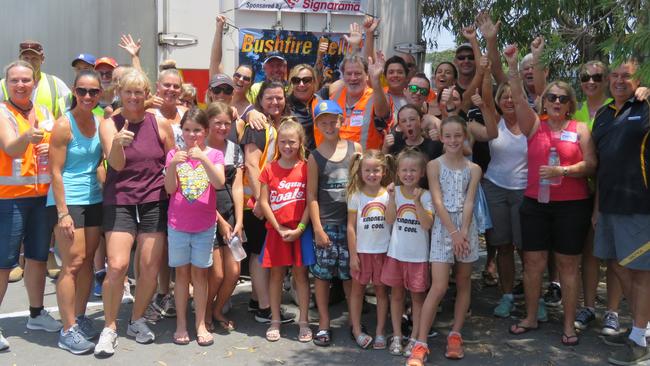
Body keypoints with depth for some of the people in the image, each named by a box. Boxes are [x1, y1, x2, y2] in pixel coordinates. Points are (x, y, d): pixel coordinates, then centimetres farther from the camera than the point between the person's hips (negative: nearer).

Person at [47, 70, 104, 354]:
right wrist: (63, 212, -16)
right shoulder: (64, 125, -10)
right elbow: (56, 171, -12)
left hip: (94, 200, 6)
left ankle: (80, 317, 24)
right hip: (67, 201, -6)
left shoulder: (100, 122, 6)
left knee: (87, 261, 10)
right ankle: (68, 331, 2)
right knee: (73, 264, -6)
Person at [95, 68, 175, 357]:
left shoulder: (161, 124, 0)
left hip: (155, 202, 1)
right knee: (117, 266, -11)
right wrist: (118, 143, -35)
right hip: (119, 201, -1)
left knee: (151, 266, 2)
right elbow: (117, 164, -14)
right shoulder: (109, 125, -1)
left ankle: (137, 320, 25)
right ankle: (109, 327, 8)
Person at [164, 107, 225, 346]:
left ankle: (201, 324, 13)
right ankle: (181, 324, 15)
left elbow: (219, 183, -17)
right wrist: (173, 165, -22)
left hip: (205, 225, -1)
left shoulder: (214, 155, -1)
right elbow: (170, 189, -6)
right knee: (182, 273, 8)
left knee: (199, 273, 5)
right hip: (178, 225, 1)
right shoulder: (174, 154, 1)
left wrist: (203, 158, -29)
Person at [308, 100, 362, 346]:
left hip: (352, 221, 1)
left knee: (350, 273, 7)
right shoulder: (315, 157, -1)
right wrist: (317, 229, -6)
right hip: (326, 224, -1)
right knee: (323, 275, 4)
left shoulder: (355, 148, 4)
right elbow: (312, 195, -1)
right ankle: (324, 325, 16)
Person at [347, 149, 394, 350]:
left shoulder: (389, 195, -1)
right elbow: (351, 226, -4)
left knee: (381, 290, 9)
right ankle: (356, 329, 21)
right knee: (358, 289, 9)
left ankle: (380, 331, 19)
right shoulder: (356, 195, -4)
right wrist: (353, 254, -6)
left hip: (383, 250, 1)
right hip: (362, 250, -1)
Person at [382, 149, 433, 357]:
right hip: (396, 252, 2)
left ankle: (414, 338, 19)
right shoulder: (395, 191, -1)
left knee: (417, 296, 9)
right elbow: (390, 219, -8)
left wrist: (417, 202, -24)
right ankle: (397, 336, 24)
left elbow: (427, 224, -16)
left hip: (418, 254, -2)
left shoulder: (426, 195, -7)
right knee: (396, 294, 12)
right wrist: (391, 197, -17)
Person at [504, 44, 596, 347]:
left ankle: (569, 325, 15)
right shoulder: (534, 126, 5)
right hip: (535, 203, 2)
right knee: (533, 263, 6)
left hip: (572, 206, -1)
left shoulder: (580, 129, 2)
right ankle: (531, 318, 21)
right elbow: (518, 99, -9)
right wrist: (513, 67, -20)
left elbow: (590, 164, -4)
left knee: (568, 265, 5)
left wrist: (563, 171, -19)